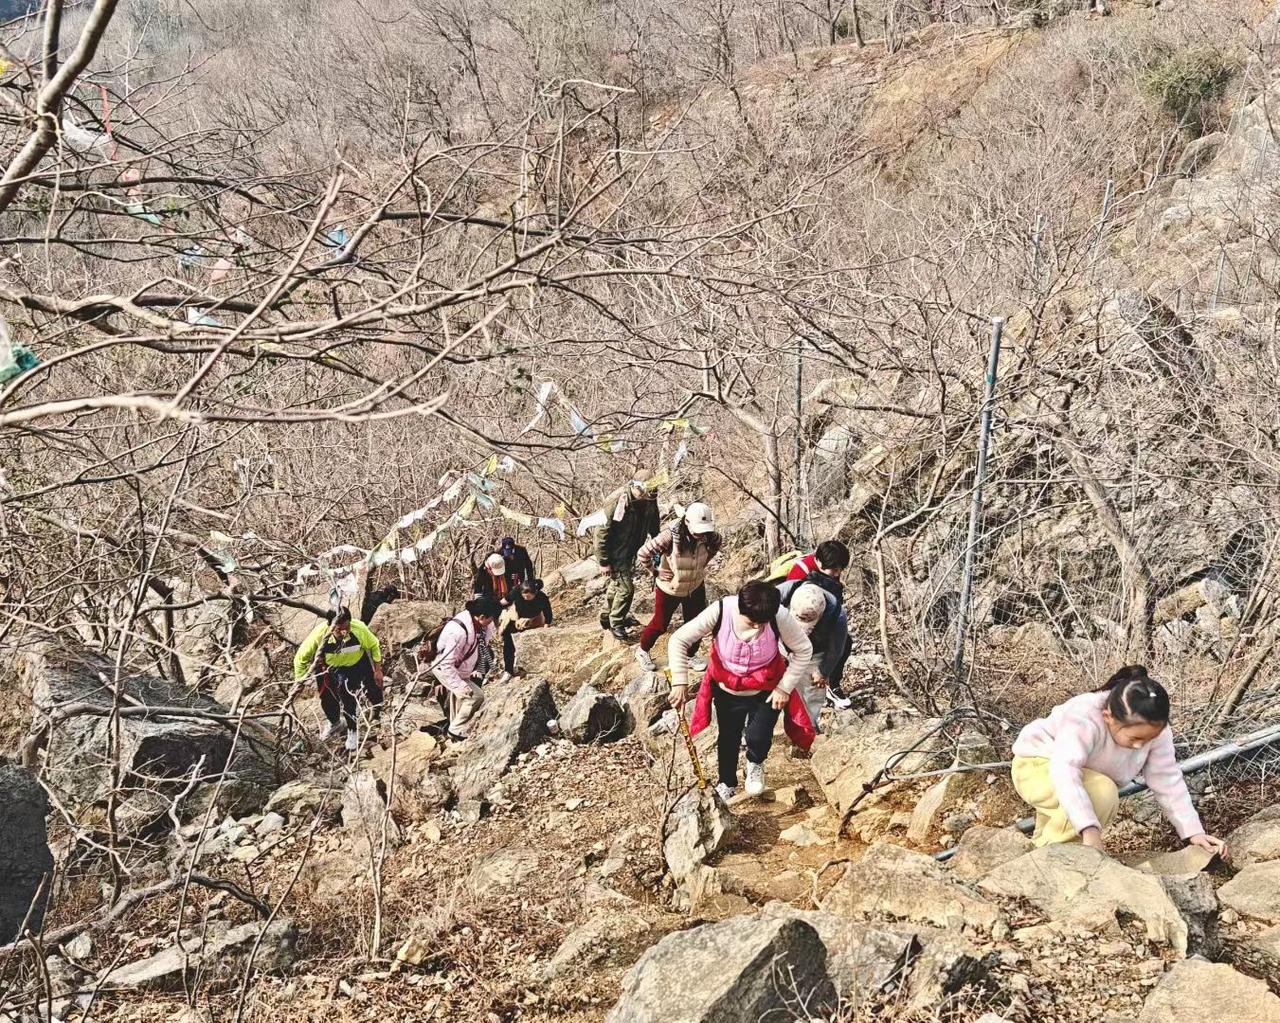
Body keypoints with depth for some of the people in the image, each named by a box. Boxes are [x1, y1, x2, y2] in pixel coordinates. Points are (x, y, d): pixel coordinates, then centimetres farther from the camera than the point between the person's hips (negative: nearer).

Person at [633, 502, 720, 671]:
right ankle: (642, 650, 39)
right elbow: (644, 553, -27)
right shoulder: (671, 536, -35)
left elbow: (717, 543, 6)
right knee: (660, 624, 13)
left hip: (696, 587, 4)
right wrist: (657, 571, -16)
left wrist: (702, 564, 3)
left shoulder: (707, 536, -20)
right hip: (669, 589, -4)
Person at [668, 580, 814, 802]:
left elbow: (803, 650, -15)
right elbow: (679, 640, -21)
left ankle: (755, 763, 30)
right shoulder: (720, 612, -31)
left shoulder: (780, 617, -31)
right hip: (727, 691, 1)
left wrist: (784, 688, -15)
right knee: (728, 740, 16)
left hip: (766, 691, -1)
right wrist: (679, 683, -26)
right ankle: (727, 784, 48)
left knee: (758, 739, -10)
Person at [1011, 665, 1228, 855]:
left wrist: (1194, 832, -19)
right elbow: (1064, 772, -50)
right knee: (1102, 793, -31)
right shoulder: (1084, 720, -39)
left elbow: (1168, 782, -12)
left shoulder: (1155, 729, -19)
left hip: (1087, 775, 8)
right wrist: (1090, 830, -58)